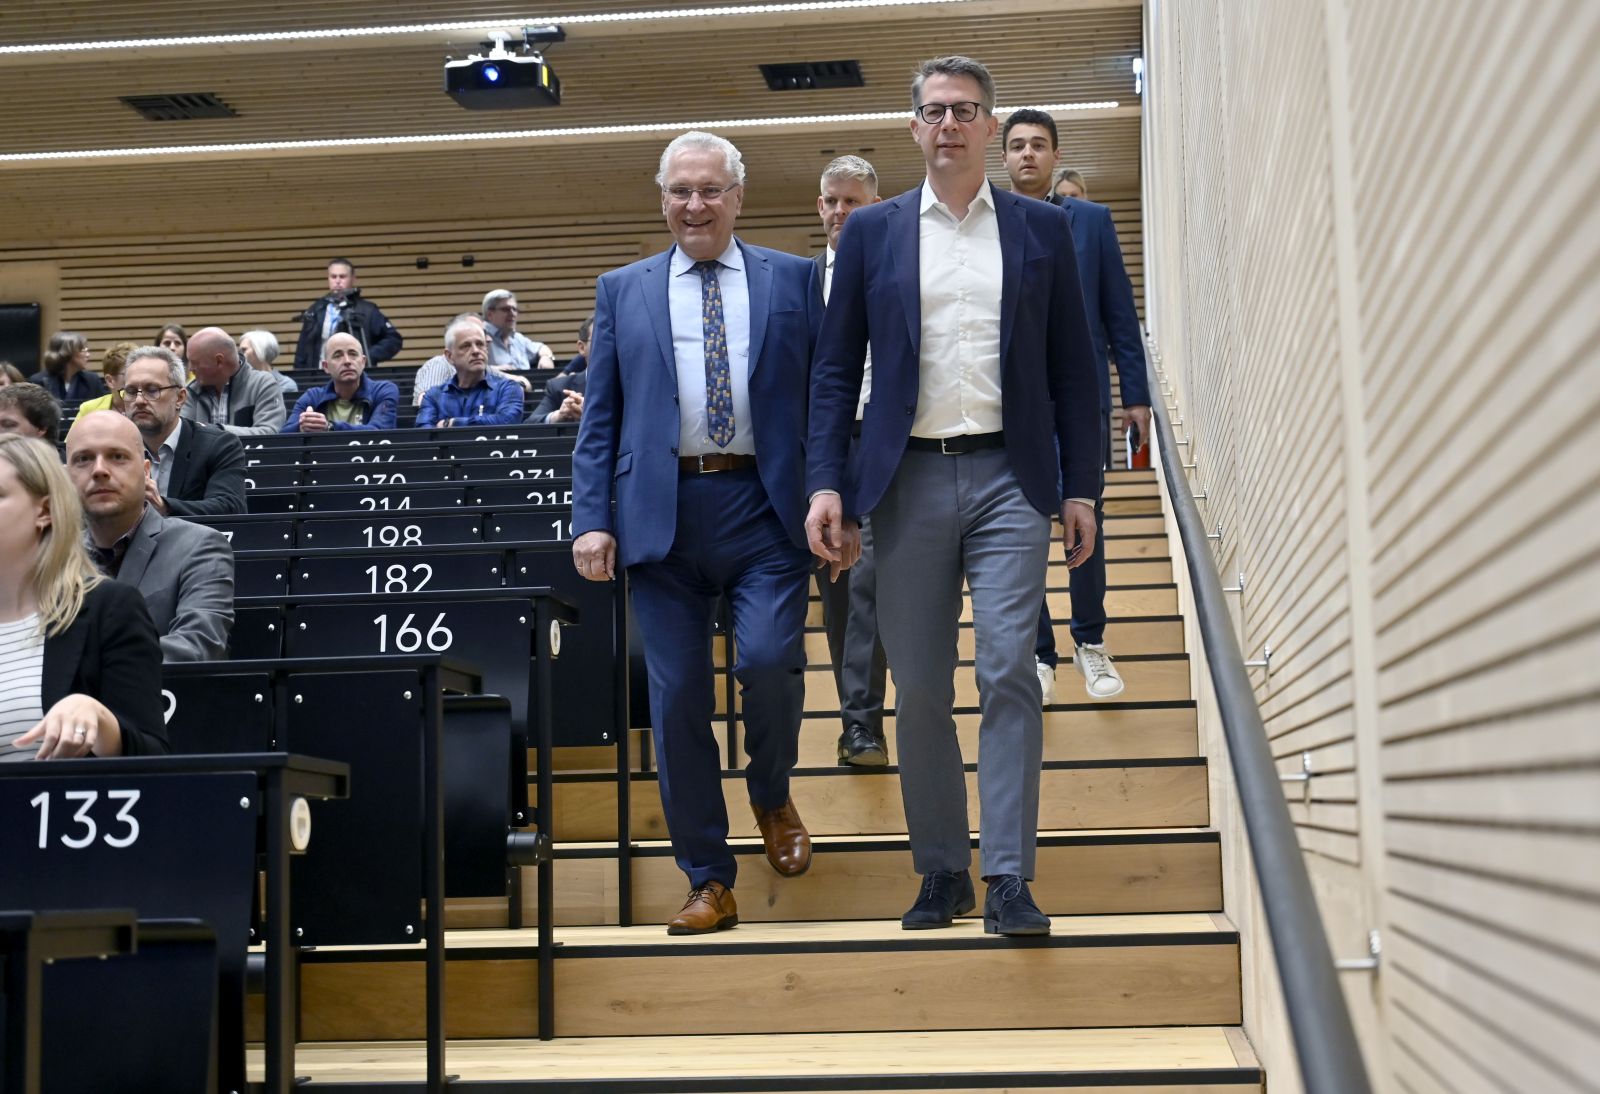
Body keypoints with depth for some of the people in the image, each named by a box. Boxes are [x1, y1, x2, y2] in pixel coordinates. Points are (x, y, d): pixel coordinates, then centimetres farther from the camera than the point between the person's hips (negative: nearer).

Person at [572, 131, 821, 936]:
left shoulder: (793, 281, 10)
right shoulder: (623, 291, 13)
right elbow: (599, 417, 11)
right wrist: (590, 520, 0)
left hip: (763, 507, -1)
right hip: (662, 513, 1)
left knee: (770, 658, -19)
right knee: (677, 697, 1)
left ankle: (772, 795, 14)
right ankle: (709, 883, 13)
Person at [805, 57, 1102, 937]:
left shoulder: (1041, 229, 9)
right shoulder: (871, 232, 9)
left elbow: (1073, 367, 8)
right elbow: (835, 366, 7)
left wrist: (1081, 487, 2)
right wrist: (825, 482, -4)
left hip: (1008, 477, -1)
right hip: (909, 478, 1)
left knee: (1009, 672, -10)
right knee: (918, 689, 5)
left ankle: (1008, 879, -5)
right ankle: (941, 870, 16)